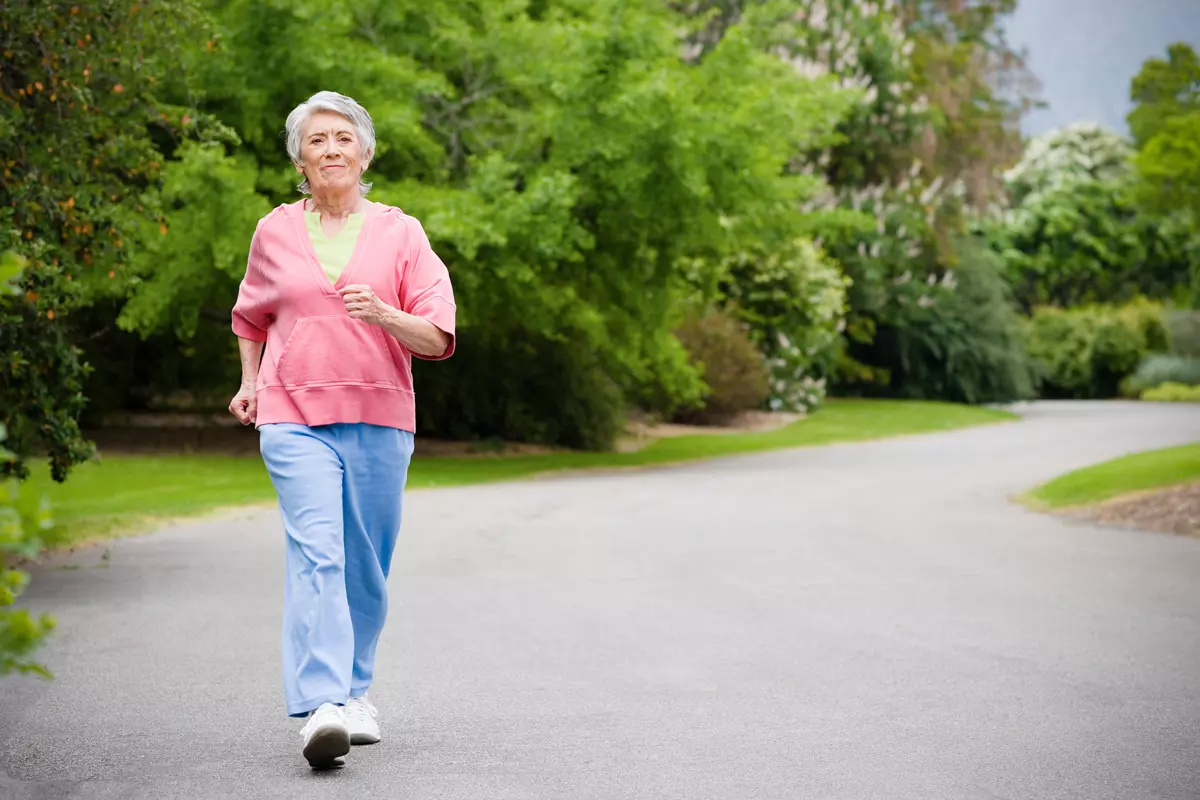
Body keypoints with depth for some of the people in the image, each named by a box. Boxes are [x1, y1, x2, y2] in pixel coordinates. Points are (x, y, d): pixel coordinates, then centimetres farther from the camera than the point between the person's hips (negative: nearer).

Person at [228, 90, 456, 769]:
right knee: (316, 552, -17)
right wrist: (250, 381, 18)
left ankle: (354, 690, 27)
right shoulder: (274, 233, 9)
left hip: (380, 417, 1)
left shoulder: (400, 233, 4)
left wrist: (384, 314, -19)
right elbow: (252, 317, 29)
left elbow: (437, 338, -2)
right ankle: (319, 707, -25)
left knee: (366, 564, 7)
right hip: (295, 416, -1)